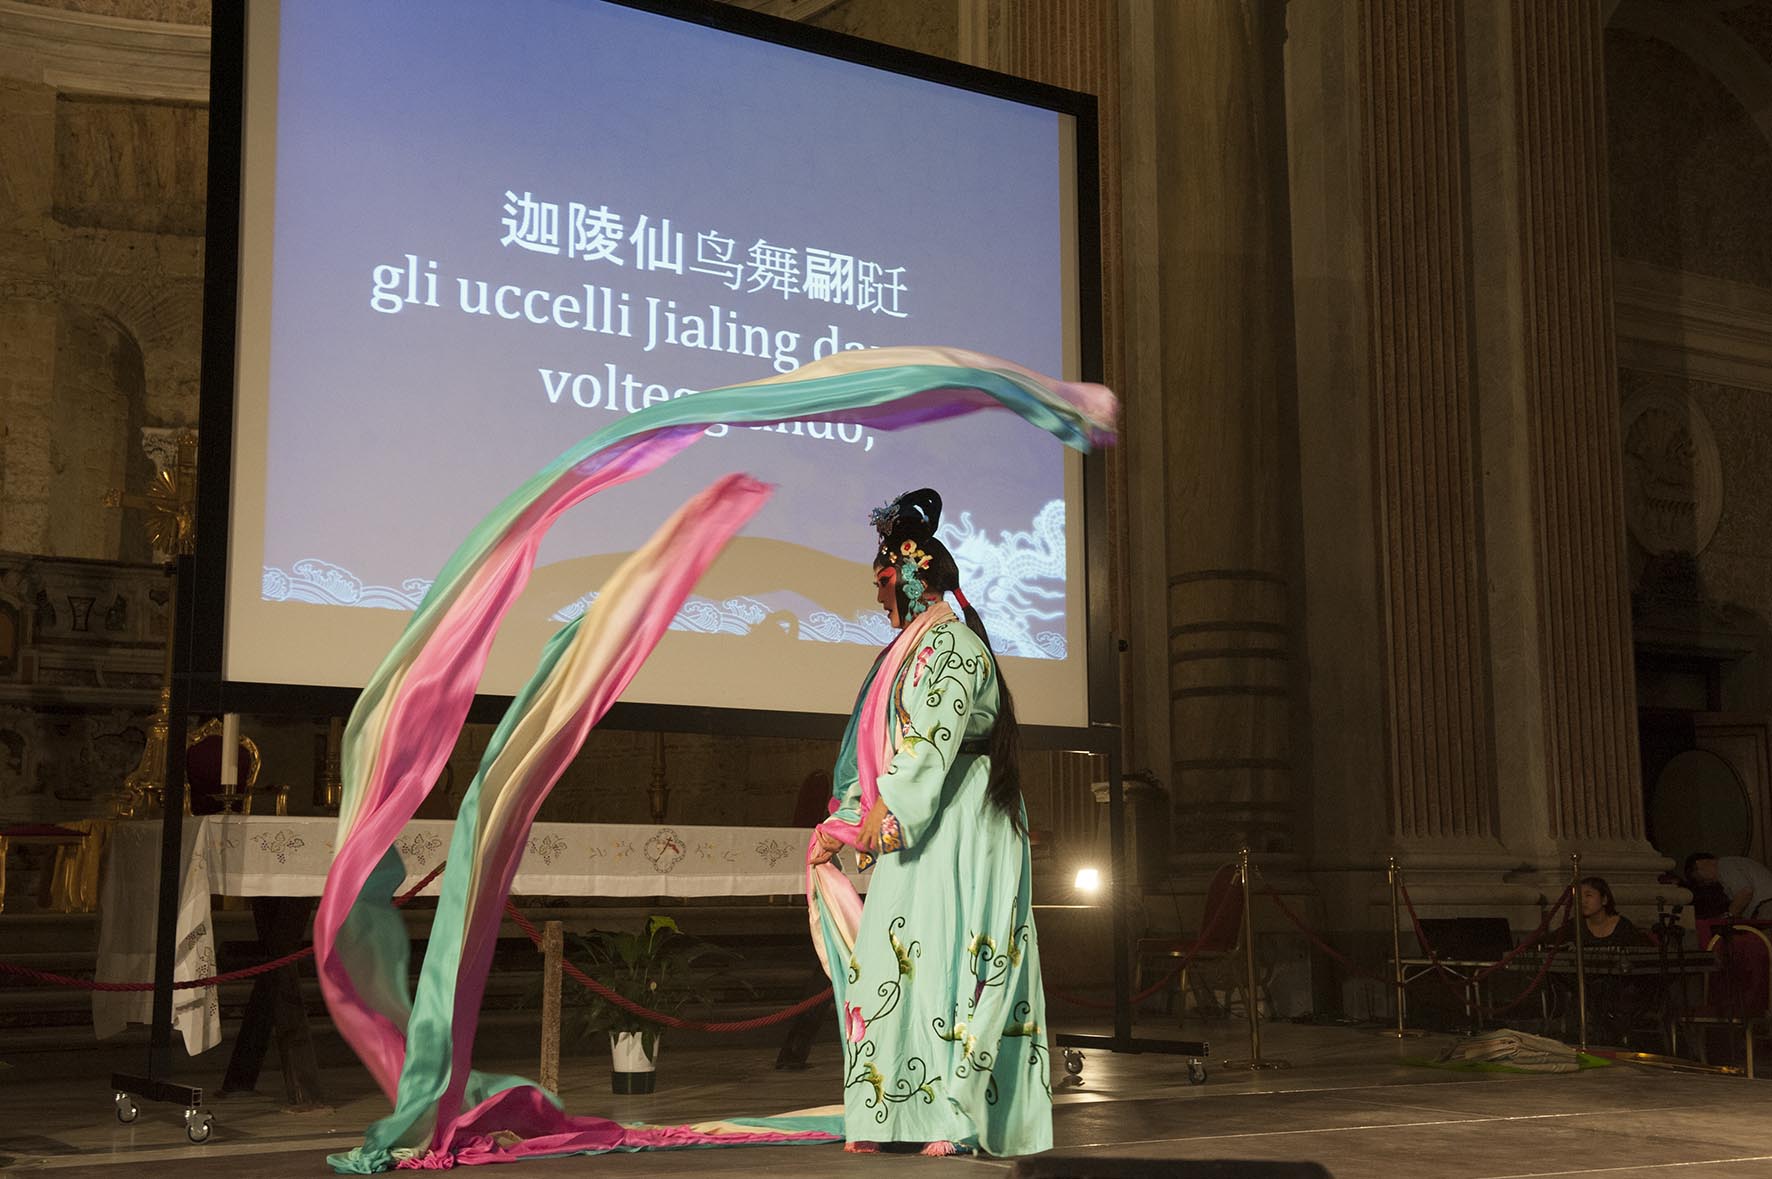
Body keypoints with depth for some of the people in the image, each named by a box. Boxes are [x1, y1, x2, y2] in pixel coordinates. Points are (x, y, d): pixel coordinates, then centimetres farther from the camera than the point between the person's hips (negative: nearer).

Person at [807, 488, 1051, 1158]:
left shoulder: (949, 641, -6)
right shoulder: (906, 649, 23)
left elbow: (934, 735, -18)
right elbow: (872, 748, 22)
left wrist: (890, 807, -24)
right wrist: (839, 825, 17)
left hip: (955, 830, -9)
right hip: (915, 832, 9)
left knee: (938, 955, -14)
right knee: (891, 959, 3)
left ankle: (950, 1119, -14)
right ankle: (890, 1116, 2)